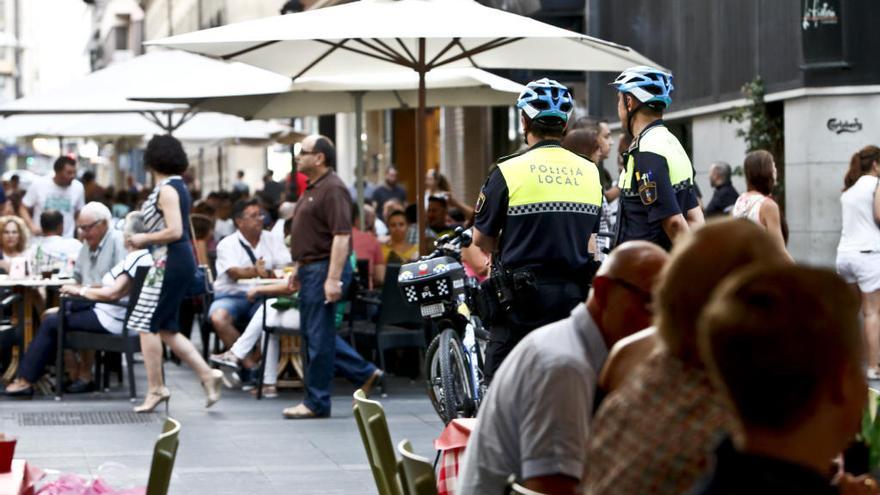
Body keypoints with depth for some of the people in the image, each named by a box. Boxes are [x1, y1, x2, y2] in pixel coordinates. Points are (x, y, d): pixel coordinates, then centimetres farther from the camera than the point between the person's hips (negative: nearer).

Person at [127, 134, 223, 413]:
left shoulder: (166, 190, -14)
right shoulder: (177, 186, 15)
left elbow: (174, 231, -22)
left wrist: (144, 239, -10)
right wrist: (145, 238, 17)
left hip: (169, 262, -10)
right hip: (180, 261, 10)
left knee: (147, 325, -4)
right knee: (165, 328, 13)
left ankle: (156, 389, -1)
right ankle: (207, 374, 8)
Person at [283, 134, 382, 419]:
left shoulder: (332, 189, -16)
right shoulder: (313, 188, 16)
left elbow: (341, 236, -23)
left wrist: (333, 279, -27)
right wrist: (298, 269, 24)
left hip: (325, 269, -11)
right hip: (310, 268, 11)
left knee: (319, 336, -5)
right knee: (311, 332, 14)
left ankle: (316, 403, 2)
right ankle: (365, 374, 21)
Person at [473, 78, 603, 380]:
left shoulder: (509, 171, -9)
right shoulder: (590, 173, 6)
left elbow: (481, 240, 0)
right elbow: (591, 240, 13)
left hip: (524, 297, -4)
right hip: (575, 295, 4)